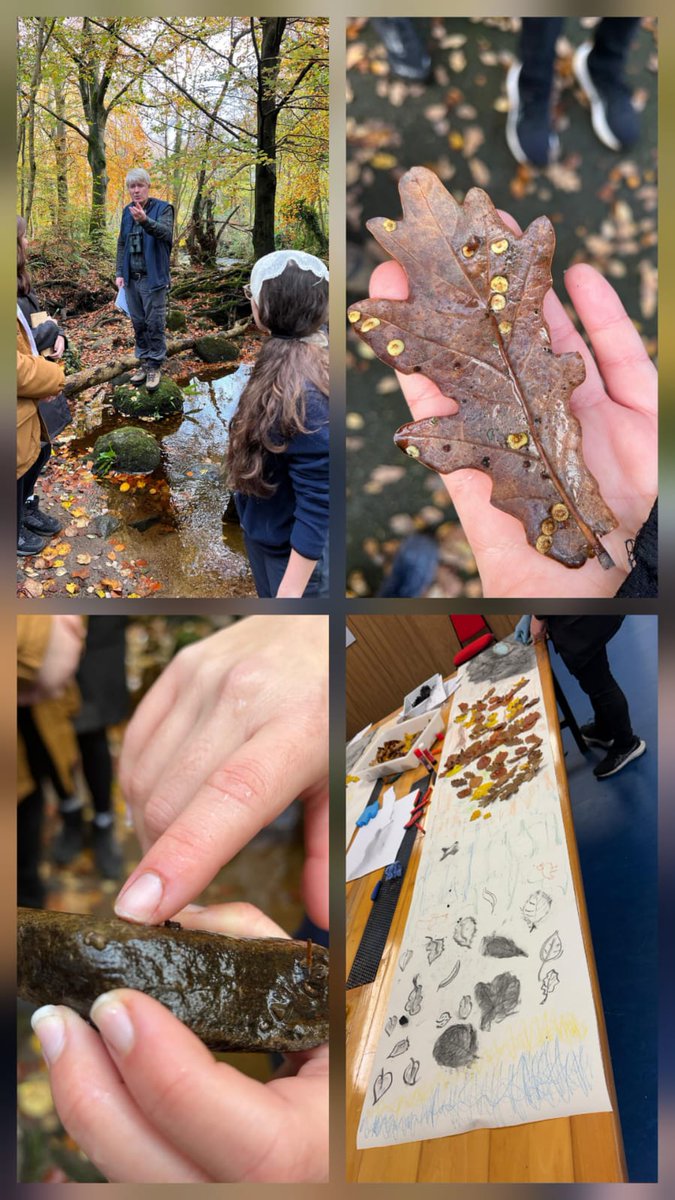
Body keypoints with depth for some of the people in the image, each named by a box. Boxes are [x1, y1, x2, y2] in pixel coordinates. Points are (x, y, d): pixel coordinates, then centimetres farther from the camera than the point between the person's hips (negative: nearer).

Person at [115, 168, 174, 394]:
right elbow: (122, 243, 15)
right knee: (138, 323, 11)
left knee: (155, 324, -2)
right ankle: (144, 362, 21)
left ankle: (155, 366, 6)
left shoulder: (162, 208, -6)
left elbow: (166, 232, -24)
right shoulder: (127, 211, 10)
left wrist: (145, 221, -42)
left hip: (153, 278, -5)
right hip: (132, 278, 5)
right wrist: (119, 272, 7)